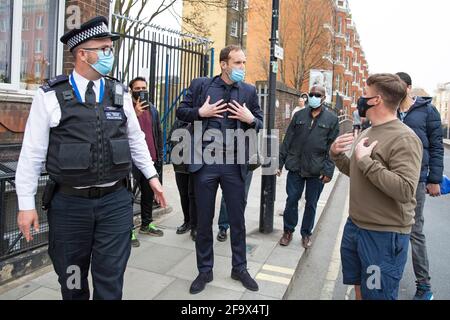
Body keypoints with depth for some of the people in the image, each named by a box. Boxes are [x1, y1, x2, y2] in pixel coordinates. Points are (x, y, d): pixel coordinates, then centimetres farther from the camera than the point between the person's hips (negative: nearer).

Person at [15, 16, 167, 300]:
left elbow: (135, 139, 14)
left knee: (110, 281, 8)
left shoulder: (121, 94, 4)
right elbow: (32, 153, -3)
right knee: (72, 281, 16)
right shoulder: (50, 96, -5)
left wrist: (152, 175, 14)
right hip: (69, 204, -1)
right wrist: (26, 204, -3)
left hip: (116, 202, 2)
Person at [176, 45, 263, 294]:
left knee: (238, 219, 11)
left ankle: (239, 268, 31)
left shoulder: (249, 91, 7)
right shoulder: (200, 85, 3)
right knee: (204, 220, 9)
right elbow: (181, 111, 7)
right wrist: (200, 112, -10)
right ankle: (205, 271, 27)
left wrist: (250, 119, -11)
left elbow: (260, 123, 10)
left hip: (234, 164, 1)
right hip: (205, 162, -1)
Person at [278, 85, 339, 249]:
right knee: (291, 200, 6)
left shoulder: (332, 119, 2)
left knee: (311, 204, 11)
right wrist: (280, 162, 2)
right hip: (295, 167, 1)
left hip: (316, 170, -1)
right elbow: (288, 140, 7)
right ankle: (288, 231, 24)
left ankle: (306, 233, 27)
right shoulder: (299, 115, 8)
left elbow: (332, 147, -3)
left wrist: (328, 170, -10)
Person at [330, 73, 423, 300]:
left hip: (384, 235, -8)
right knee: (358, 288, 22)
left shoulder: (404, 138, -19)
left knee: (375, 294, 10)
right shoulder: (367, 132, 7)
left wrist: (365, 160, -25)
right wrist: (336, 154, -1)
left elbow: (405, 190, -30)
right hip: (354, 226, 8)